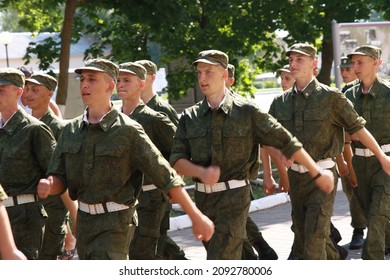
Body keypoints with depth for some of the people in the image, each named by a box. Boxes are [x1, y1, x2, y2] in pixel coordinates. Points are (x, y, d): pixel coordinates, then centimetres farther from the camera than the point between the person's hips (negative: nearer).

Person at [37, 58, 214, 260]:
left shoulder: (128, 131, -12)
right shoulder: (71, 130, 6)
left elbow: (166, 177, -11)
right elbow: (59, 179, 8)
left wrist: (196, 217, -12)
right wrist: (48, 186, -17)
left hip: (115, 223, -7)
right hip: (84, 220, 7)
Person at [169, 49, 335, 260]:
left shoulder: (247, 112, -4)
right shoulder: (189, 117, 6)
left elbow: (285, 142, 1)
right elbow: (176, 160, 1)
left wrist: (317, 174, 4)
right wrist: (201, 172, -19)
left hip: (234, 197, -5)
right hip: (202, 197, 5)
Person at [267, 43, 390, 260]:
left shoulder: (331, 97, -8)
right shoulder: (281, 102, 5)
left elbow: (358, 128, -2)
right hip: (295, 175, 6)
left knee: (314, 236, -13)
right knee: (302, 234, 16)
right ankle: (336, 256, 42)